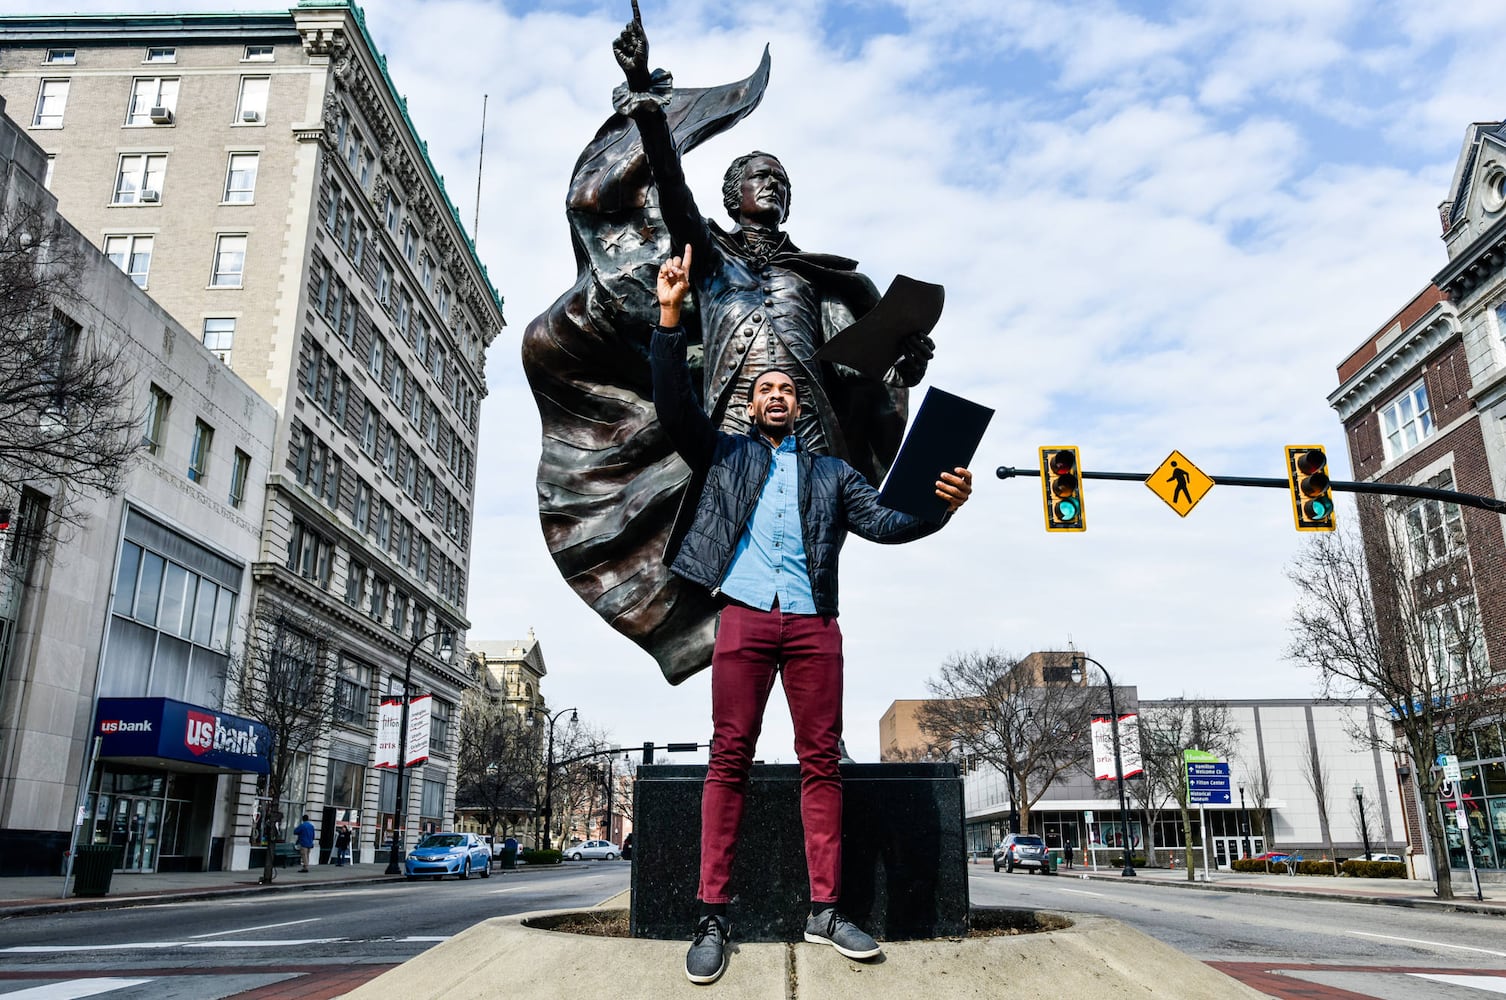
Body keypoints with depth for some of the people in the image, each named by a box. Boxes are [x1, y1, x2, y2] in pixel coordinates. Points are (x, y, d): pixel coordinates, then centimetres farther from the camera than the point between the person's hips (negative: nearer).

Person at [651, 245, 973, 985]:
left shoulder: (831, 473, 23)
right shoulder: (725, 455, 19)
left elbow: (883, 521, 13)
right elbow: (674, 407, 6)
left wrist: (939, 505, -8)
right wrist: (670, 317, -4)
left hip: (813, 622, 2)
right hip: (745, 616, -2)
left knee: (821, 762, 1)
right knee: (729, 758, -5)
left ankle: (825, 909, 7)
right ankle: (712, 915, -1)